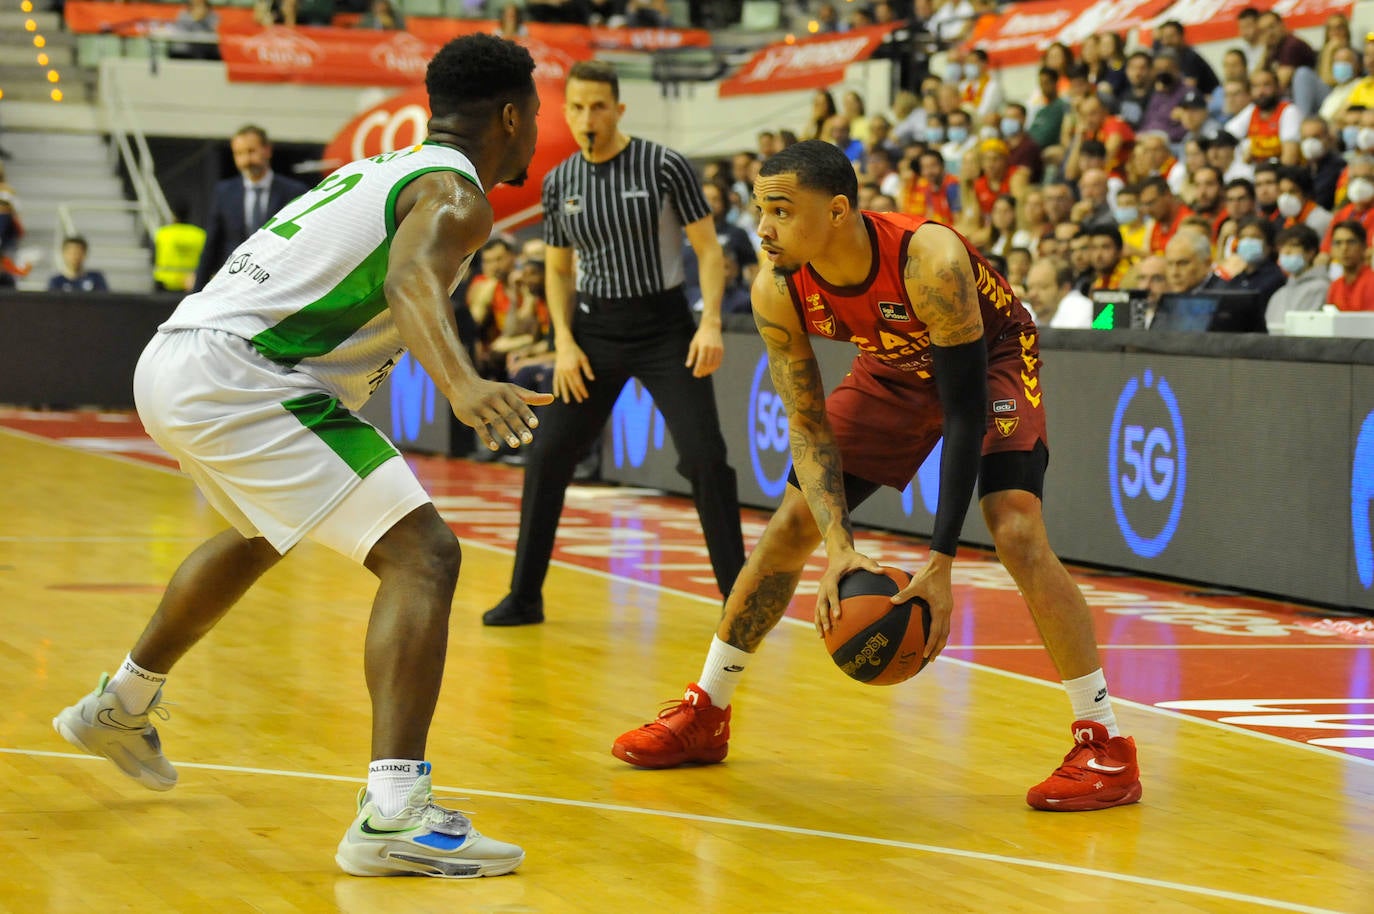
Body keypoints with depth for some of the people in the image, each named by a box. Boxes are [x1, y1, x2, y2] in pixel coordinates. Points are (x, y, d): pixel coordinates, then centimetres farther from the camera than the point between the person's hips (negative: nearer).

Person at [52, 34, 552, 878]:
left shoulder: (384, 170, 21)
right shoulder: (456, 193, -6)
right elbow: (412, 279, -27)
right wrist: (462, 383, -44)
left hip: (172, 361, 10)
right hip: (235, 377, -10)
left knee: (264, 535, 37)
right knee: (423, 555, -14)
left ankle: (120, 707, 55)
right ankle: (394, 814, -27)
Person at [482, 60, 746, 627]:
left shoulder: (664, 166, -10)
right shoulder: (559, 182, 2)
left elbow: (707, 248, -7)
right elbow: (557, 269, 12)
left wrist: (711, 323, -18)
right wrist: (564, 342, -1)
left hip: (664, 326, -4)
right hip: (594, 328, 4)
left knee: (705, 458, -11)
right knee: (547, 457, 1)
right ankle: (524, 597, 13)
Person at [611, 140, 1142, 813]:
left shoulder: (929, 260, -40)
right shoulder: (777, 291, -24)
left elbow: (965, 410, -36)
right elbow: (807, 423, -17)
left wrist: (941, 563, -40)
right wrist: (839, 549, -31)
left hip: (993, 359, -5)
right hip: (895, 367, 5)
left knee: (1016, 532, -25)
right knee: (789, 526, 1)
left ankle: (1105, 744, -16)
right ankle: (703, 716, 18)